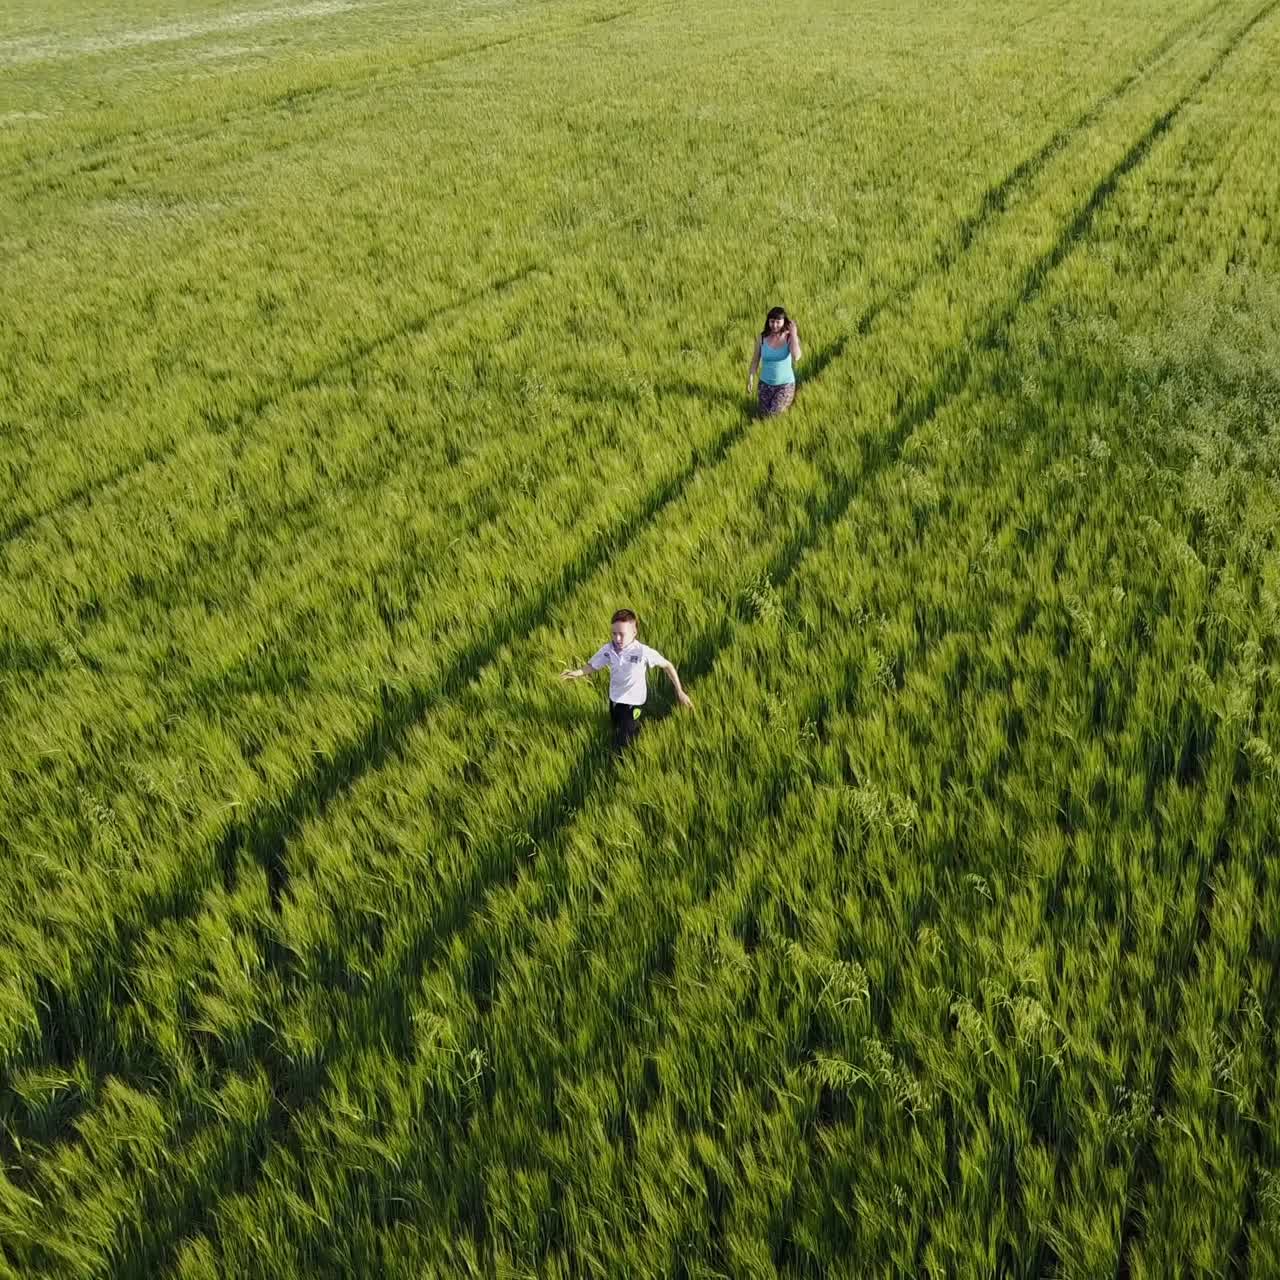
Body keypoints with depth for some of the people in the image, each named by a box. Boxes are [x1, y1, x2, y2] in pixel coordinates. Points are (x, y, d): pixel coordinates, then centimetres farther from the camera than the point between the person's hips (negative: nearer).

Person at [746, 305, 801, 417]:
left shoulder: (789, 338, -13)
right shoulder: (762, 338, -6)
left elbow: (796, 357, -30)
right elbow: (755, 361, 2)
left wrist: (793, 334, -24)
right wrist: (749, 380, -1)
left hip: (785, 384, -2)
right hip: (765, 384, 3)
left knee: (773, 415, -11)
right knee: (764, 415, 0)